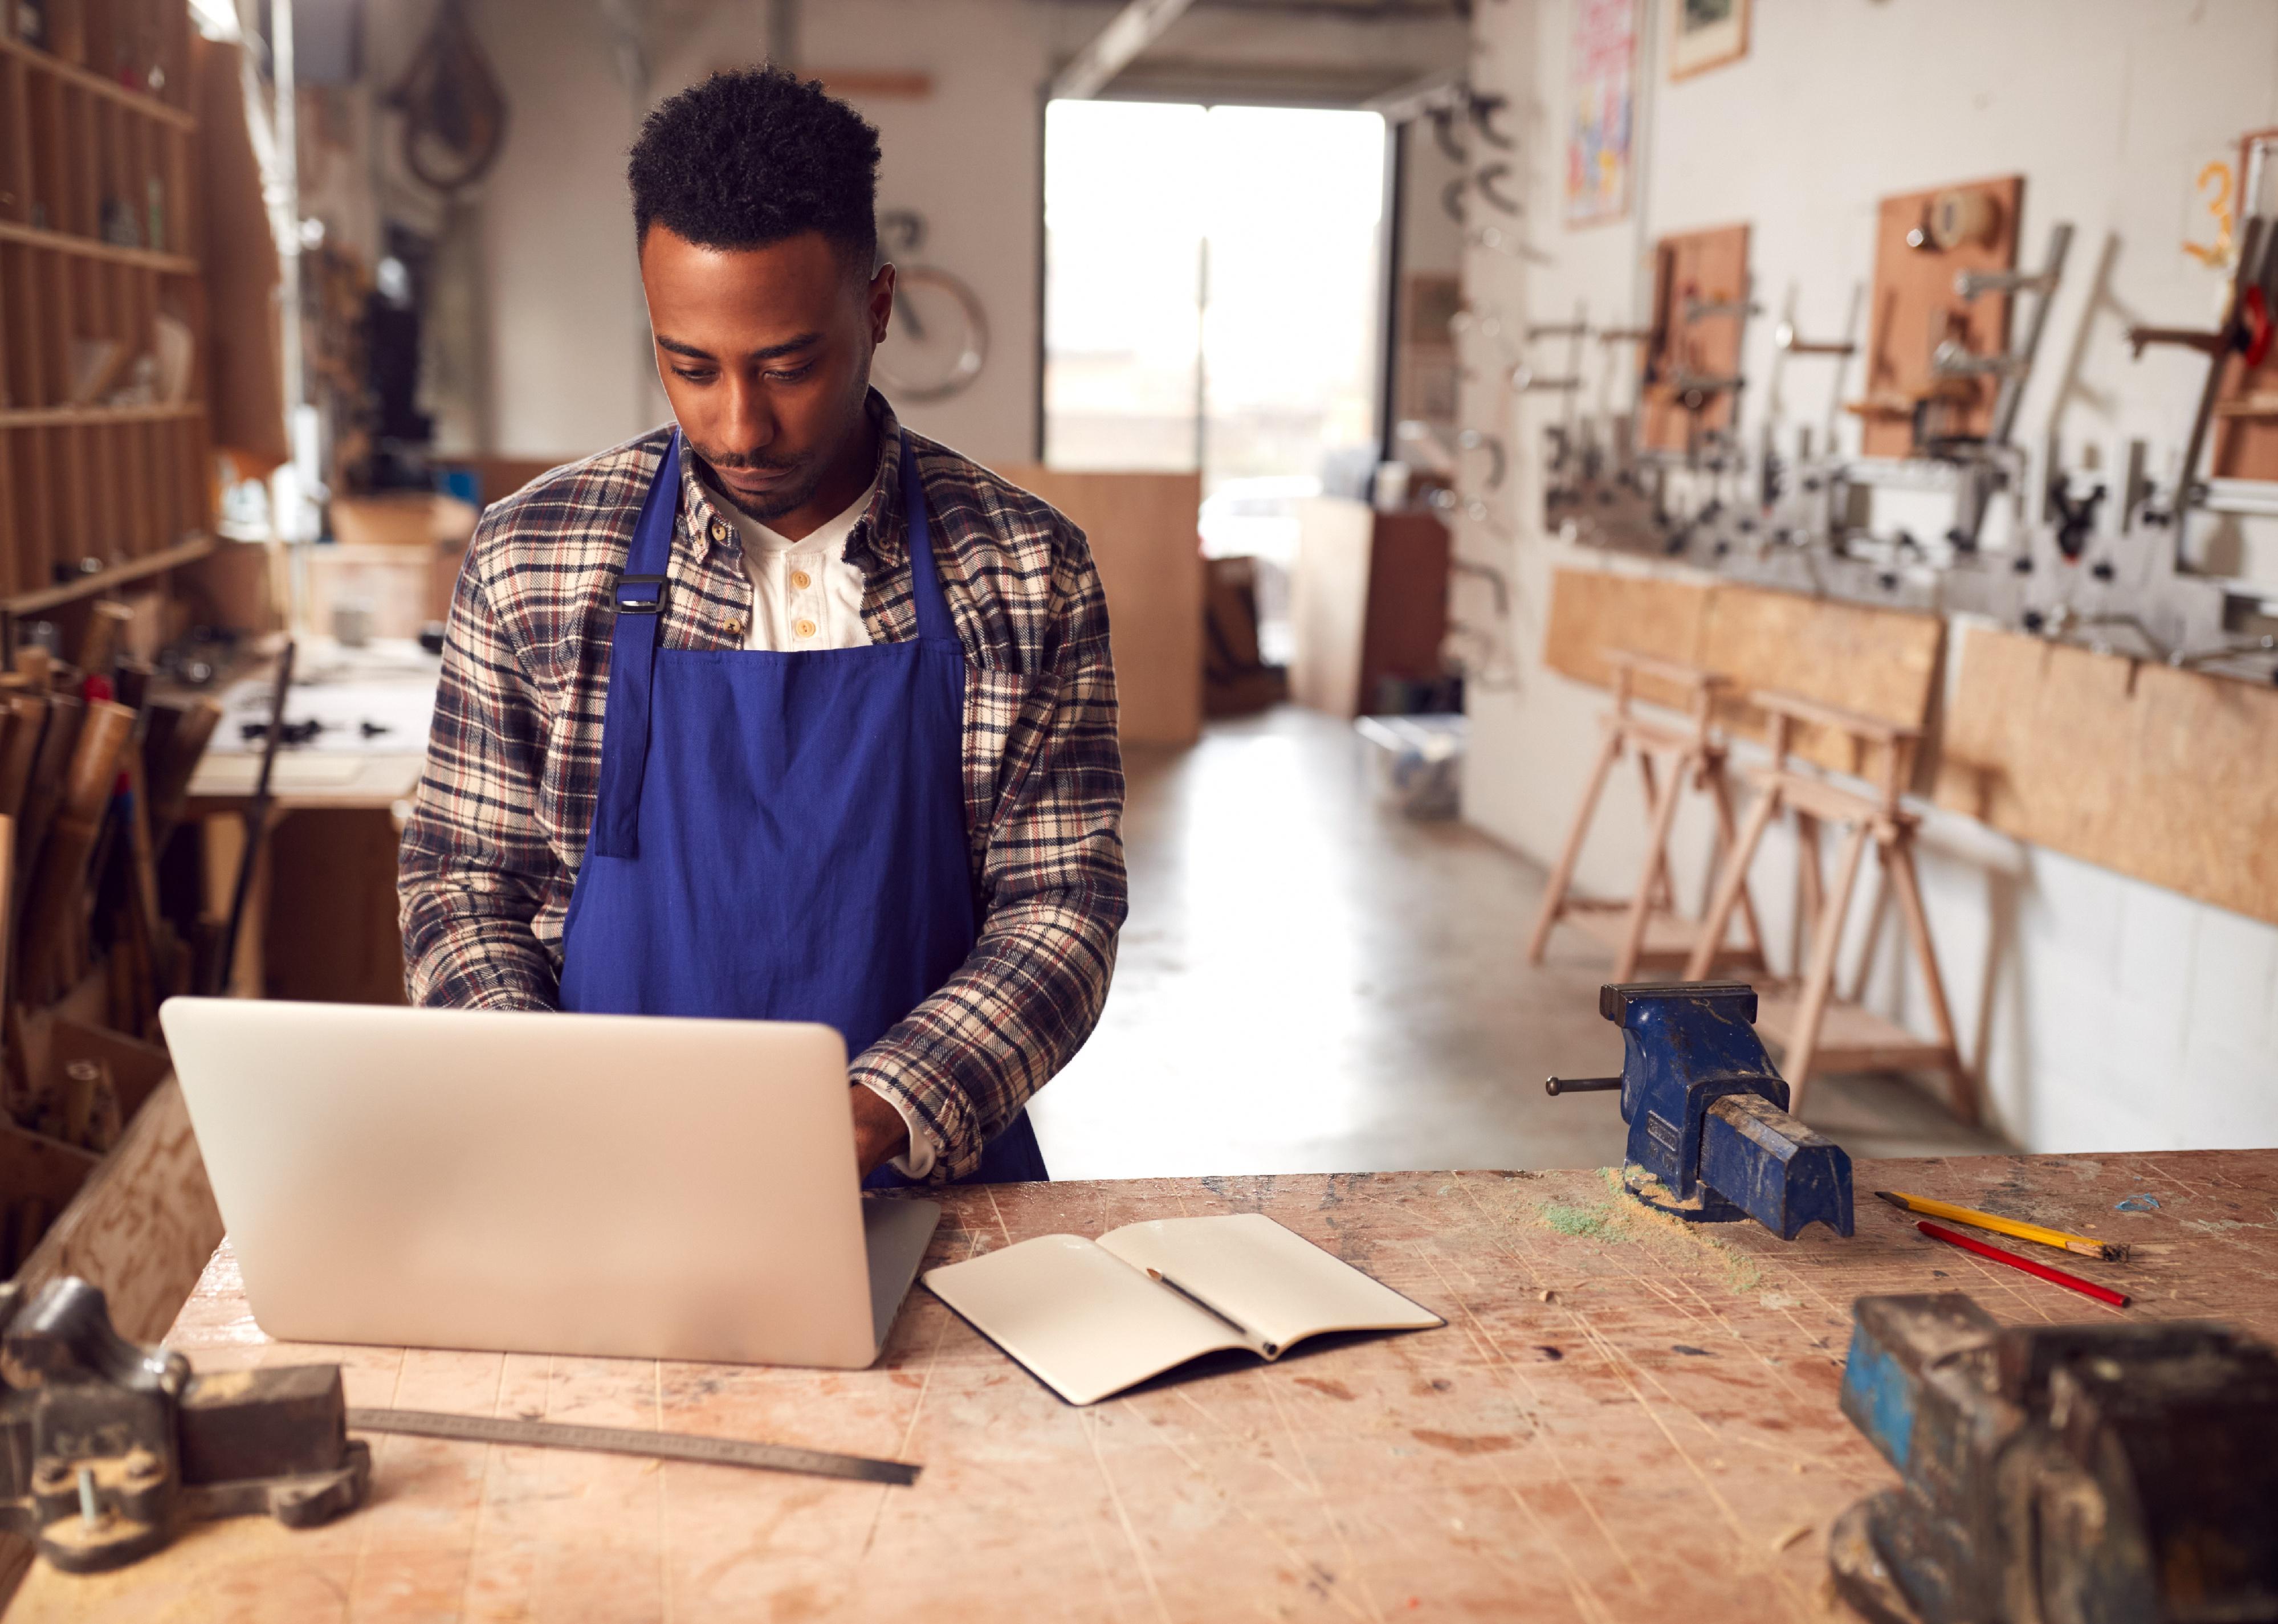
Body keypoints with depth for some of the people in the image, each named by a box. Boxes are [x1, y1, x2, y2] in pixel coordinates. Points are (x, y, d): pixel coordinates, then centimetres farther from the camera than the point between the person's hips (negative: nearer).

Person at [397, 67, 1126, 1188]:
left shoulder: (1026, 572, -1)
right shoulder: (528, 559, 2)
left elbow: (1059, 908, -2)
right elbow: (462, 882, 8)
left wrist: (873, 1119, -17)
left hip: (922, 1188, 0)